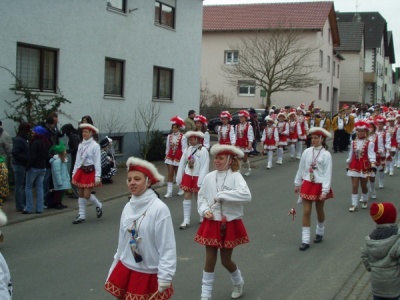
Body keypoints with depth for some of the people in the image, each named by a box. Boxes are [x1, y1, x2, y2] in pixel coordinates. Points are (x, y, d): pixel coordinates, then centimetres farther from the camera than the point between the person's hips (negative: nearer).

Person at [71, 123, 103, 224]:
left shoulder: (95, 145, -9)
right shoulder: (81, 145, 8)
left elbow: (97, 162, -12)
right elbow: (78, 160, 11)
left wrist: (98, 176, -16)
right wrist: (74, 173, 8)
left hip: (90, 172, -6)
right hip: (81, 171, 6)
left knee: (87, 195, -8)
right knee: (80, 194, 6)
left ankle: (98, 206, 21)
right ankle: (82, 216, 12)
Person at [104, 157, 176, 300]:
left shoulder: (159, 208, -18)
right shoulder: (128, 207, 0)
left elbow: (167, 246, -17)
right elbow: (122, 241, 10)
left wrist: (165, 276, -18)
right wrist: (114, 268, 15)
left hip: (149, 273, -6)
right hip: (125, 268, 6)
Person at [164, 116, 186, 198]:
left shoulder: (182, 137, -11)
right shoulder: (169, 136, 3)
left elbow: (184, 148, -10)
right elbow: (168, 147, 10)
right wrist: (166, 156, 10)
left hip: (179, 157, -4)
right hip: (170, 157, 4)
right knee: (170, 174, 0)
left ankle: (181, 190, 27)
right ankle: (169, 192, 1)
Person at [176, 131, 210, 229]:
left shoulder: (203, 150, -14)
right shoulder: (187, 149, 2)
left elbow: (205, 166, -16)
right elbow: (182, 163, 6)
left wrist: (201, 181, -20)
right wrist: (179, 178, 5)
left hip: (197, 177, -4)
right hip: (188, 176, 4)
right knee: (187, 197, 3)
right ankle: (186, 220, 8)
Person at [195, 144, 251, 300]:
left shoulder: (235, 176, -13)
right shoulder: (209, 177, -3)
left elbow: (246, 195, -29)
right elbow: (201, 197, 7)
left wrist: (221, 195, -27)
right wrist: (205, 210, -12)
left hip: (230, 225, -2)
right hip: (211, 224, 3)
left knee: (226, 260, 11)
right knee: (210, 259, 4)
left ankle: (238, 282, 42)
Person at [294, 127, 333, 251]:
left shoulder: (326, 154, -12)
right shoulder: (307, 152, -3)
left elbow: (328, 173, -13)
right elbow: (301, 168, 7)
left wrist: (325, 190, -17)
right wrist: (297, 183, 12)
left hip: (320, 186, -2)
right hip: (307, 184, 2)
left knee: (319, 211, 15)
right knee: (306, 212, -1)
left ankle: (320, 233, 40)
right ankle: (305, 240, 3)